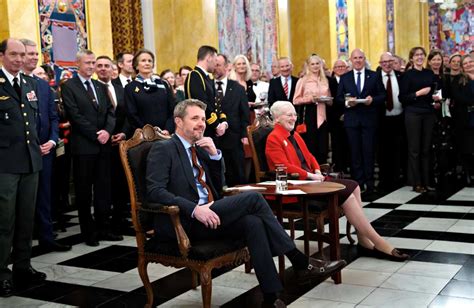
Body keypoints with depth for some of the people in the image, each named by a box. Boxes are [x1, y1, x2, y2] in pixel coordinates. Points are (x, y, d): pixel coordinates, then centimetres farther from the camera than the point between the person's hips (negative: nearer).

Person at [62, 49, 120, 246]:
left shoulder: (101, 87, 16)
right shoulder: (68, 86, -3)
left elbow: (110, 112, 10)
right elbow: (75, 116, -11)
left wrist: (107, 131, -9)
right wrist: (96, 135, -13)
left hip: (103, 145, 5)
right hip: (83, 146, -5)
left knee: (103, 188, 8)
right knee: (84, 191, 3)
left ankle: (103, 228, 17)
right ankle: (88, 231, 12)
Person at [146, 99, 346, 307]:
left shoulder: (200, 148, 20)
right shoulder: (163, 149, -1)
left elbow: (217, 188, 20)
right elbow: (154, 191, -15)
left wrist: (214, 155, 5)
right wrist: (194, 208, -26)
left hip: (206, 216, 7)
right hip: (183, 223, -7)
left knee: (253, 223, -23)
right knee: (253, 198, -19)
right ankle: (301, 263, -13)